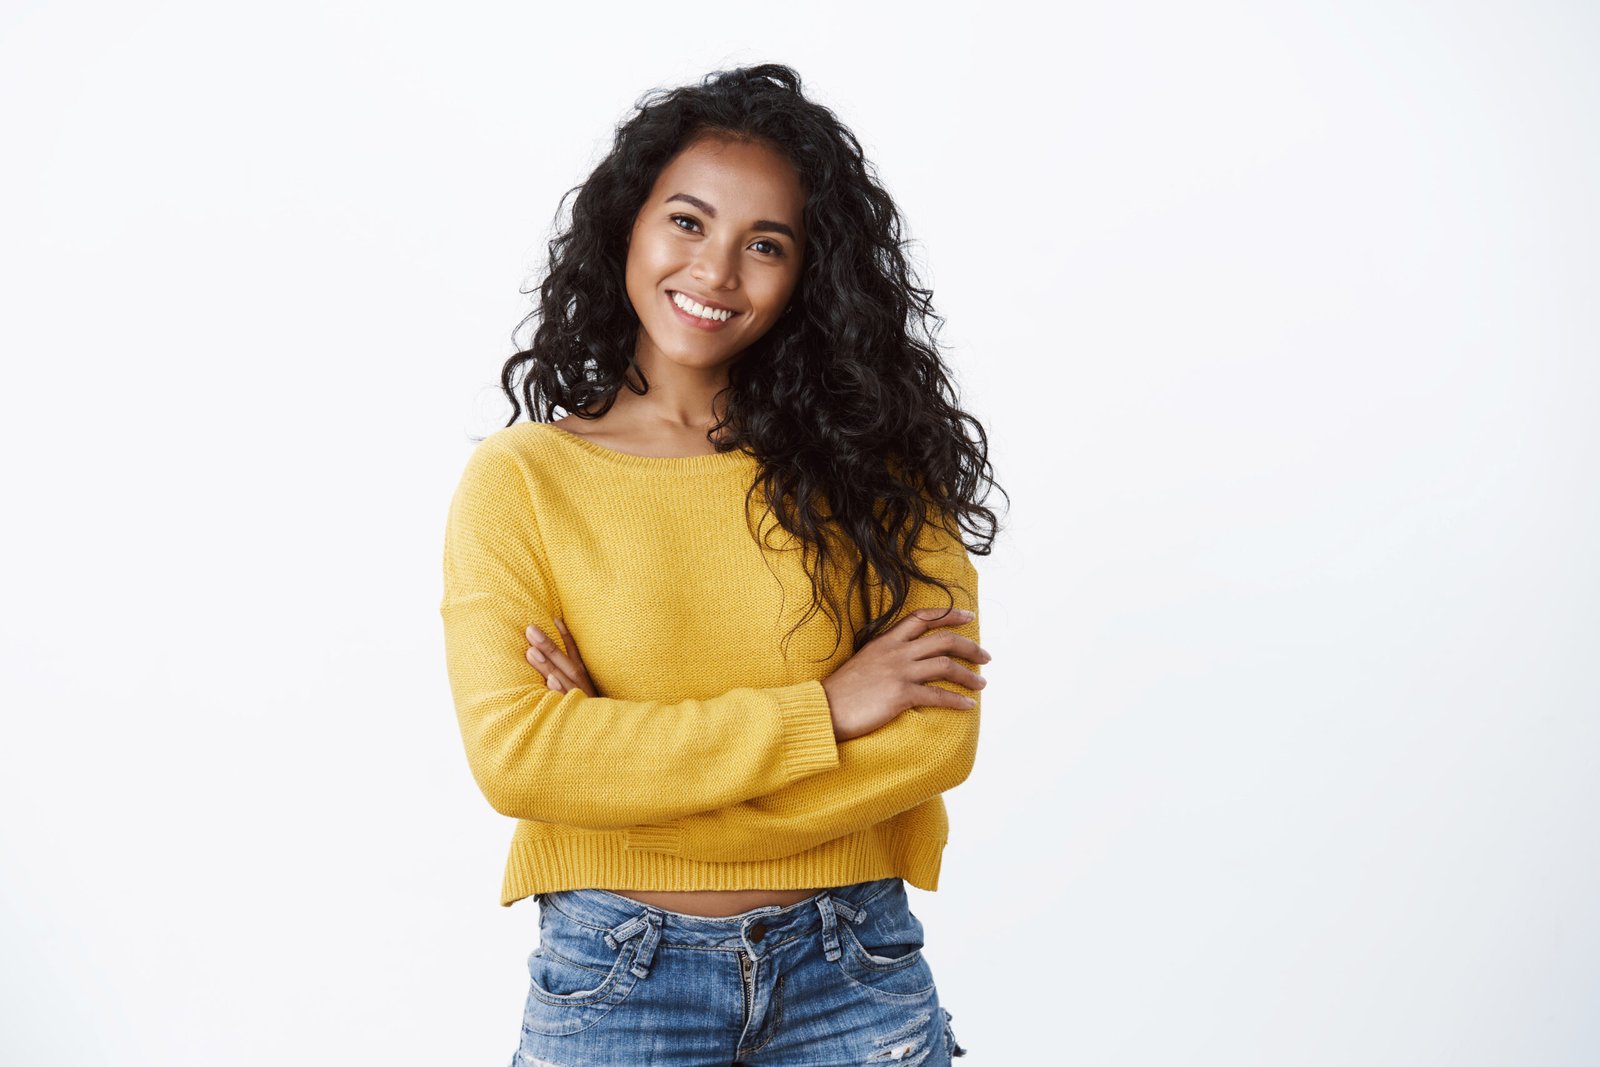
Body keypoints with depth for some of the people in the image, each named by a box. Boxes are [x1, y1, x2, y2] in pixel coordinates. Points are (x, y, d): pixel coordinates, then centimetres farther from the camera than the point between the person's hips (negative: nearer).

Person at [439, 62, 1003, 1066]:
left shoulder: (871, 458, 0)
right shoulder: (520, 479, -4)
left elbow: (941, 733, -9)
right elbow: (511, 754, -15)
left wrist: (618, 764, -15)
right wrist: (824, 710, -17)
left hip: (854, 977, 1)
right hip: (613, 981, -1)